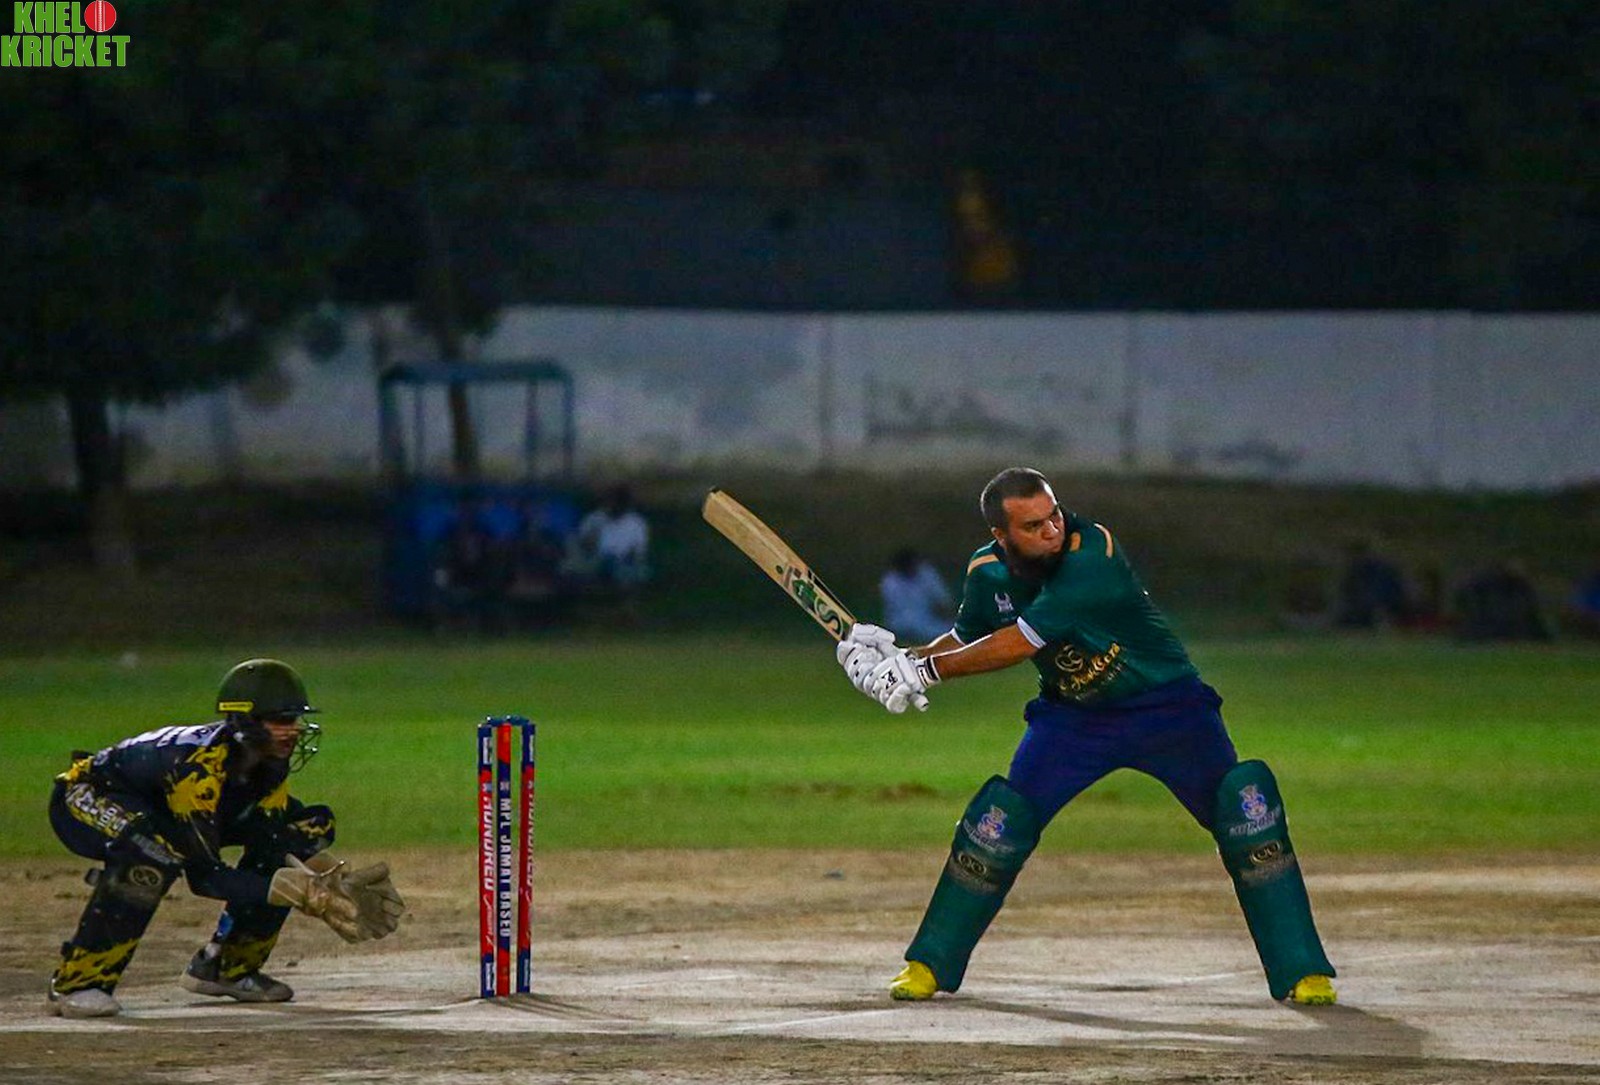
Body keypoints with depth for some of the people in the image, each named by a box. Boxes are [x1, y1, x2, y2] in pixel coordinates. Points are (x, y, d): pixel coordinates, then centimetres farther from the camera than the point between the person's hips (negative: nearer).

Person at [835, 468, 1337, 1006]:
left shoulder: (1092, 554, -31)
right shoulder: (988, 572, -10)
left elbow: (1017, 645, -32)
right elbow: (965, 639, 10)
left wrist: (927, 670, -27)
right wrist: (902, 657, -10)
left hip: (1166, 705, -4)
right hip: (1073, 715, 4)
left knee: (1245, 812, -17)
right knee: (999, 822, -6)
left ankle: (1301, 972, -7)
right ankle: (931, 964, 10)